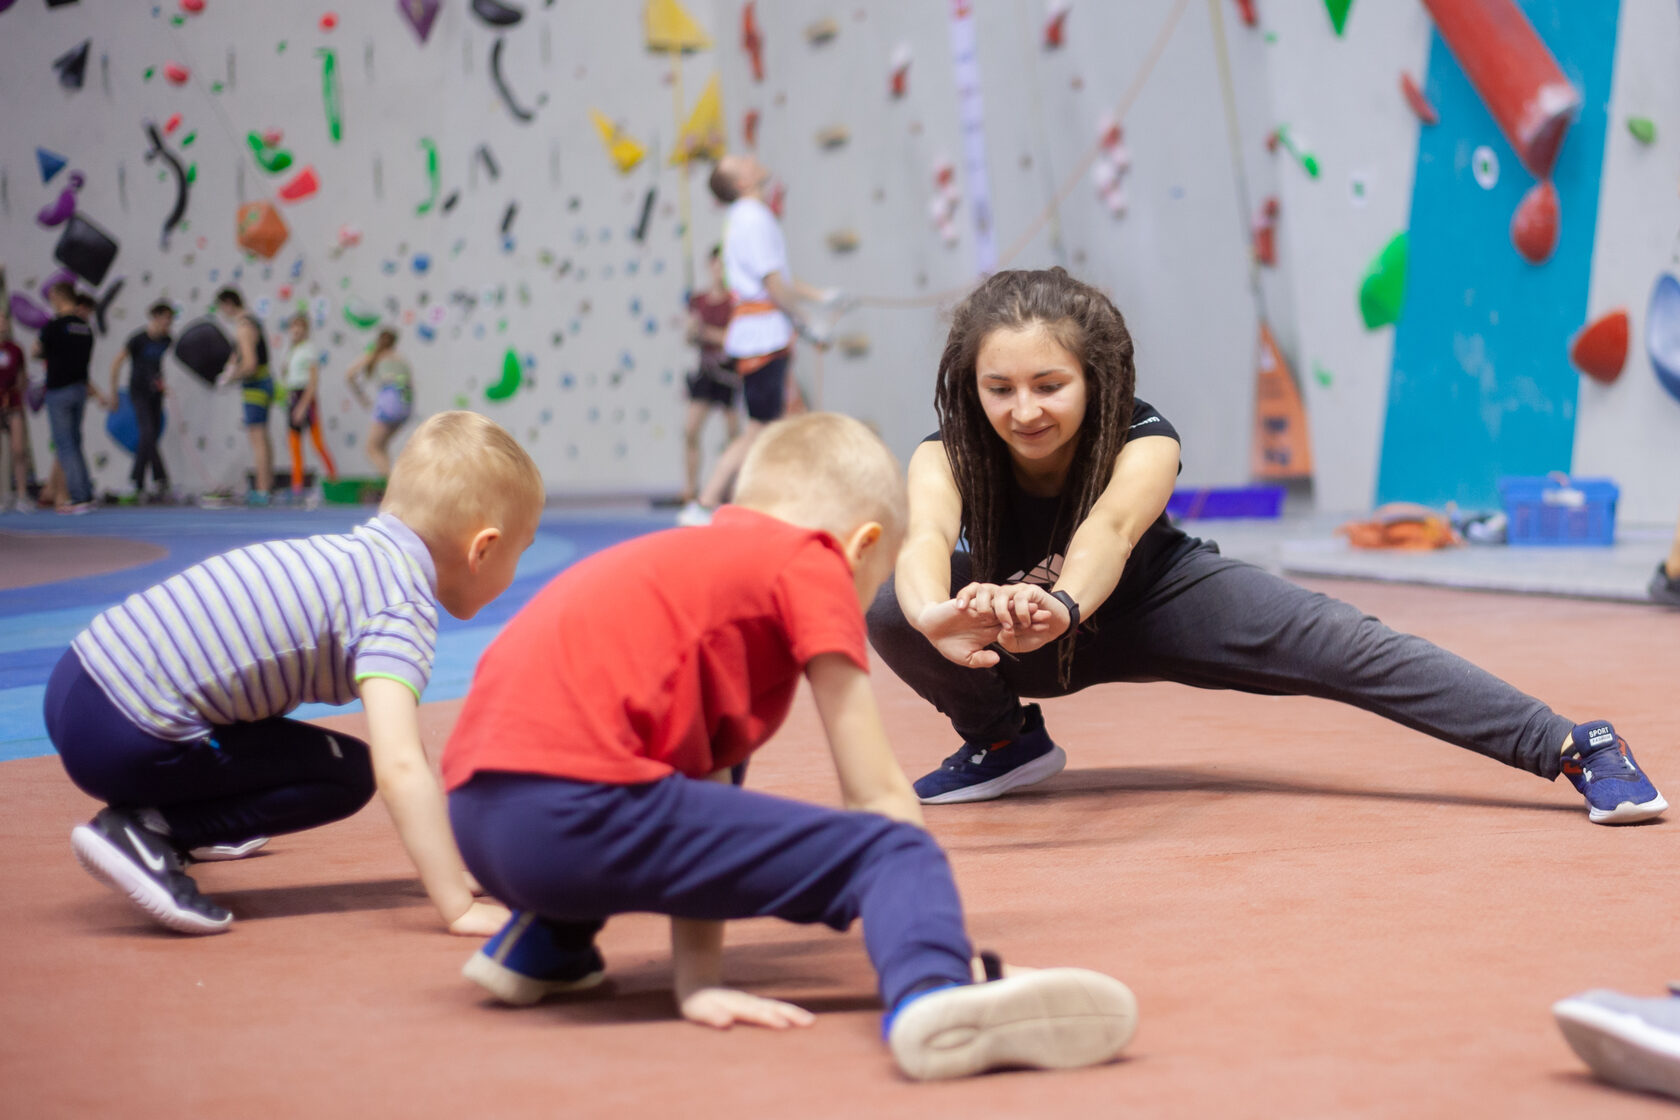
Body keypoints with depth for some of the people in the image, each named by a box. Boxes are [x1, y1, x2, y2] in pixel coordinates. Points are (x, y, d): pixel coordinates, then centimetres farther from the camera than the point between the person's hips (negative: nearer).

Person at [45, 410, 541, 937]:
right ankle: (145, 831, -8)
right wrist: (458, 907, -21)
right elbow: (399, 769, -24)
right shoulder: (403, 610, -11)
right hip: (123, 738, -9)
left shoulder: (360, 552, 17)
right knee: (347, 773, -1)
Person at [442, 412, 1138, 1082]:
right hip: (574, 801, -9)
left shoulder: (694, 554, 30)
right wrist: (928, 952, 16)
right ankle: (932, 995, -40)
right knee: (888, 850, -9)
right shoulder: (811, 559, 6)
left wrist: (697, 982, 19)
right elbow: (877, 795, 5)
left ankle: (541, 946, 27)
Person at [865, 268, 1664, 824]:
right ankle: (1003, 742, 0)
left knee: (1348, 649, -25)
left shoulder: (1143, 441, -33)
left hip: (1153, 599, -2)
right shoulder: (947, 455, -31)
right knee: (888, 609, -29)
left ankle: (1576, 749, -21)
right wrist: (938, 614, -80)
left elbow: (1111, 525, -57)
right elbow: (924, 537, -55)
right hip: (1019, 633, 2)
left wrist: (1062, 603, -81)